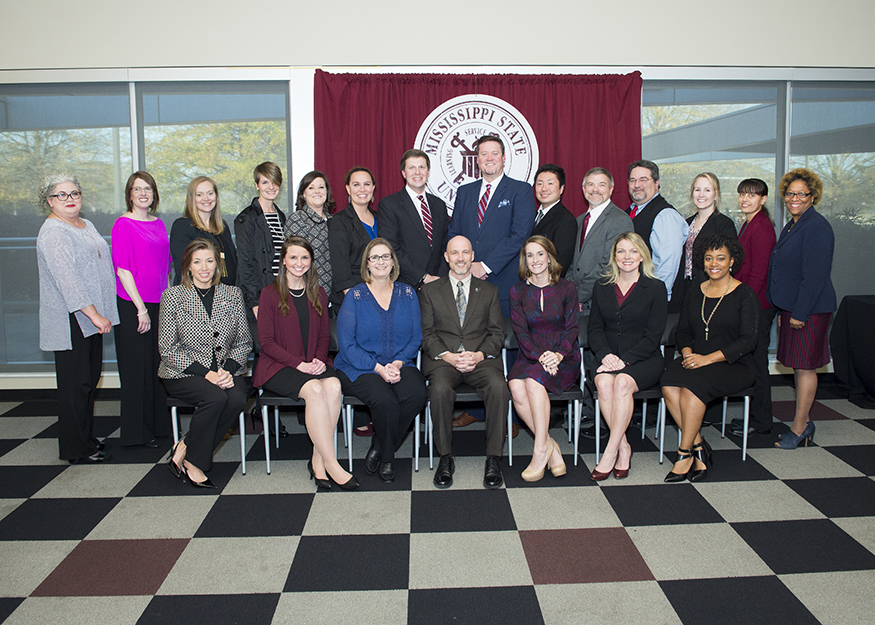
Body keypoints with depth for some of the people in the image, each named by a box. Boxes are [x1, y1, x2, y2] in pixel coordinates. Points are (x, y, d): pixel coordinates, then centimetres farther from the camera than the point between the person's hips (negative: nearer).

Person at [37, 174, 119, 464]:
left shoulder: (86, 225, 16)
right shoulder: (52, 233, -13)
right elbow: (67, 280, -21)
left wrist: (101, 314, 20)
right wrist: (94, 314, -24)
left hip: (92, 317, 9)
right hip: (70, 321, -9)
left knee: (90, 380, 14)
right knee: (75, 383, -3)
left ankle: (87, 439, 25)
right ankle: (75, 449, 6)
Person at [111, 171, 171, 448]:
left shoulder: (158, 224, 12)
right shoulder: (123, 224, -8)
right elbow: (122, 270, -12)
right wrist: (141, 308, -15)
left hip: (158, 303, 6)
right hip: (132, 305, -6)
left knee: (159, 364, 11)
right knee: (137, 367, 1)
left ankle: (160, 424, 23)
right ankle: (138, 432, 13)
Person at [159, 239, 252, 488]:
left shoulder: (233, 294, 8)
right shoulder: (173, 296, 0)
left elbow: (244, 342, 7)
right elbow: (167, 348, -5)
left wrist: (228, 370, -12)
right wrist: (206, 373, -15)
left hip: (227, 372, 3)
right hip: (184, 373, -3)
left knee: (238, 398, -29)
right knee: (216, 397, -32)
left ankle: (183, 450, -11)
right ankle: (192, 462, -10)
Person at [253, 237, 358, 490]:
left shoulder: (318, 294, 14)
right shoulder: (270, 293, -1)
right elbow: (267, 341, -5)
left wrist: (319, 359, -5)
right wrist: (298, 364, -16)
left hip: (314, 364, 4)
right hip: (278, 366, -4)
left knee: (333, 385, -30)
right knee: (314, 389, -33)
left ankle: (318, 460, -23)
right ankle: (331, 464, -29)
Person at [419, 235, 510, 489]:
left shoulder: (489, 291, 17)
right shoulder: (429, 291, 14)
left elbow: (497, 333, 10)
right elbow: (426, 333, 6)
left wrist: (479, 354, -10)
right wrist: (447, 356, -12)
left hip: (481, 359, 1)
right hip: (443, 358, -1)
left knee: (499, 387, -31)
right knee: (441, 389, -34)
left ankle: (494, 459, -19)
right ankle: (445, 458, -17)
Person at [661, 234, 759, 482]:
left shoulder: (744, 294, -2)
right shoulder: (694, 294, 14)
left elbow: (748, 340, -9)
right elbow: (683, 331, 18)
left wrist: (708, 358, -18)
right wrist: (687, 352, -6)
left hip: (734, 365, -4)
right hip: (695, 361, 4)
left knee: (692, 384, -33)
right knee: (669, 384, -28)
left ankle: (685, 454, -20)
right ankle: (699, 446, -16)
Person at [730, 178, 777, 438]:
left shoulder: (762, 227, -15)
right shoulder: (748, 225, 15)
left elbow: (758, 273, -18)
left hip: (757, 305, -9)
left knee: (755, 360, -1)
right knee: (750, 361, 14)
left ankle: (760, 421, 10)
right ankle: (755, 415, 24)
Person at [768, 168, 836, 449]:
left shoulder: (816, 227, -15)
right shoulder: (791, 226, 15)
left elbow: (815, 275, -20)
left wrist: (800, 312, -20)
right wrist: (782, 310, 16)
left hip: (809, 309, -9)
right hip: (791, 307, 9)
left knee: (804, 366, -1)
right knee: (798, 365, 14)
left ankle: (799, 428, 7)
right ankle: (805, 422, 24)